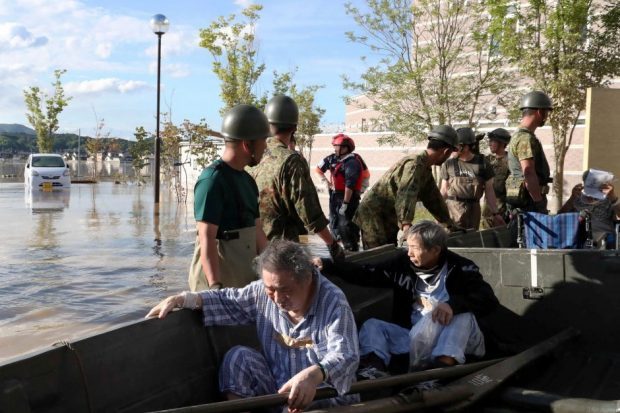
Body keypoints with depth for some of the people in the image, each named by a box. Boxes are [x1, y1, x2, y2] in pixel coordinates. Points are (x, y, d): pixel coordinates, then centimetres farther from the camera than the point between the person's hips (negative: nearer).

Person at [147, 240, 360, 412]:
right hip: (276, 390, 5)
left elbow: (346, 356, -34)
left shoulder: (333, 302, -21)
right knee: (239, 357, -13)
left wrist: (314, 374, -55)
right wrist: (183, 299, -7)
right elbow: (227, 300, 9)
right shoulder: (263, 292, -5)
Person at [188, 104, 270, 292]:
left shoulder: (247, 180, 14)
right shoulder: (212, 180, -14)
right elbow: (207, 239, -20)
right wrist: (215, 286, -27)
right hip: (219, 279, -9)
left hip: (247, 278, 9)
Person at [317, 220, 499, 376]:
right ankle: (374, 366, -36)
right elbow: (366, 274, 3)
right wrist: (327, 266, -6)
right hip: (414, 335, 4)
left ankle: (445, 364, -50)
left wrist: (453, 304, -39)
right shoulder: (404, 263, 2)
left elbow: (488, 299, -22)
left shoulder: (459, 268, -9)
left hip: (456, 339, -4)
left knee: (462, 313, -31)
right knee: (372, 326, -8)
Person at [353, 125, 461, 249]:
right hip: (374, 216, -10)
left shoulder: (426, 169, 11)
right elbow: (406, 196, -36)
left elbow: (433, 198, 19)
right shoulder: (415, 164, -22)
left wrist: (450, 223, 21)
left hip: (388, 219, 10)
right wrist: (406, 226, -47)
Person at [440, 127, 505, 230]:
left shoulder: (483, 164, 0)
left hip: (473, 209, 1)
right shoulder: (449, 164, 0)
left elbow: (489, 190, 3)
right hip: (453, 209, -1)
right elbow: (444, 191, 6)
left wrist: (495, 213, -1)